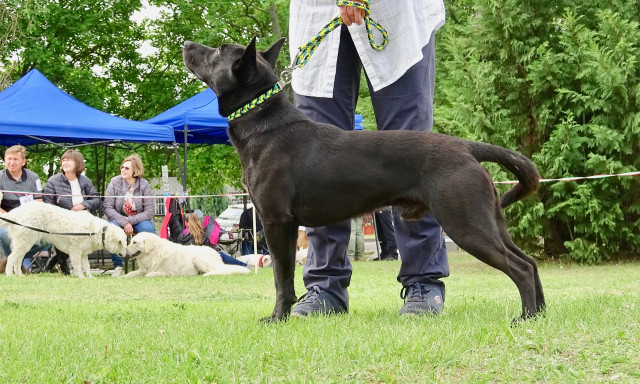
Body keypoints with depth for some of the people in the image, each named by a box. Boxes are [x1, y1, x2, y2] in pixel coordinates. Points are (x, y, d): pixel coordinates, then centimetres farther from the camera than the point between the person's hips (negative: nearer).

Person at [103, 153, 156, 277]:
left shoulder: (144, 185, -7)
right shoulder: (115, 182, -7)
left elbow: (149, 211, -10)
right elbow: (108, 208, -11)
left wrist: (130, 220, -20)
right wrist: (124, 222, -23)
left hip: (138, 220, 0)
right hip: (118, 219, 0)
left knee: (149, 229, -32)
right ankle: (118, 266, -20)